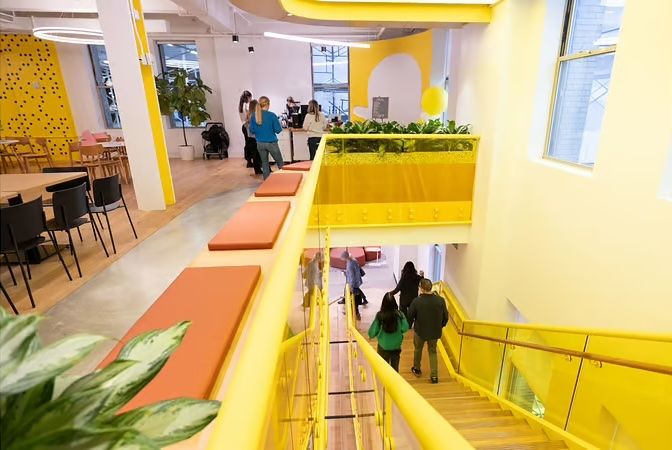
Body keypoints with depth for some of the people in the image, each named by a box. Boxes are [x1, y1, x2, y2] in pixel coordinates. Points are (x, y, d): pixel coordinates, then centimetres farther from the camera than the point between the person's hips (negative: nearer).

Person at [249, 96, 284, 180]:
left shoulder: (254, 116, -1)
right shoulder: (272, 115, -13)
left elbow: (252, 130, 6)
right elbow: (278, 130, -10)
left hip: (260, 143, 4)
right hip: (271, 143, -4)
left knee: (264, 163, 16)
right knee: (280, 163, 11)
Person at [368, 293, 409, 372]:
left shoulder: (380, 315, -23)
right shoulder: (399, 314, -18)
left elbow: (372, 332, -18)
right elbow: (405, 328, -9)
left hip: (383, 347, -1)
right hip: (396, 346, 2)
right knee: (395, 368, 23)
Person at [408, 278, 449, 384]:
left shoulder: (416, 301, -23)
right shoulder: (440, 300, -15)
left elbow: (410, 316, -11)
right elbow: (445, 317, -4)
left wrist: (409, 326, 9)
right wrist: (440, 326, 15)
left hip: (420, 331, -1)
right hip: (435, 332, 2)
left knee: (418, 349, 24)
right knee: (433, 352, 21)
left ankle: (417, 369, 42)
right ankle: (434, 375, 18)